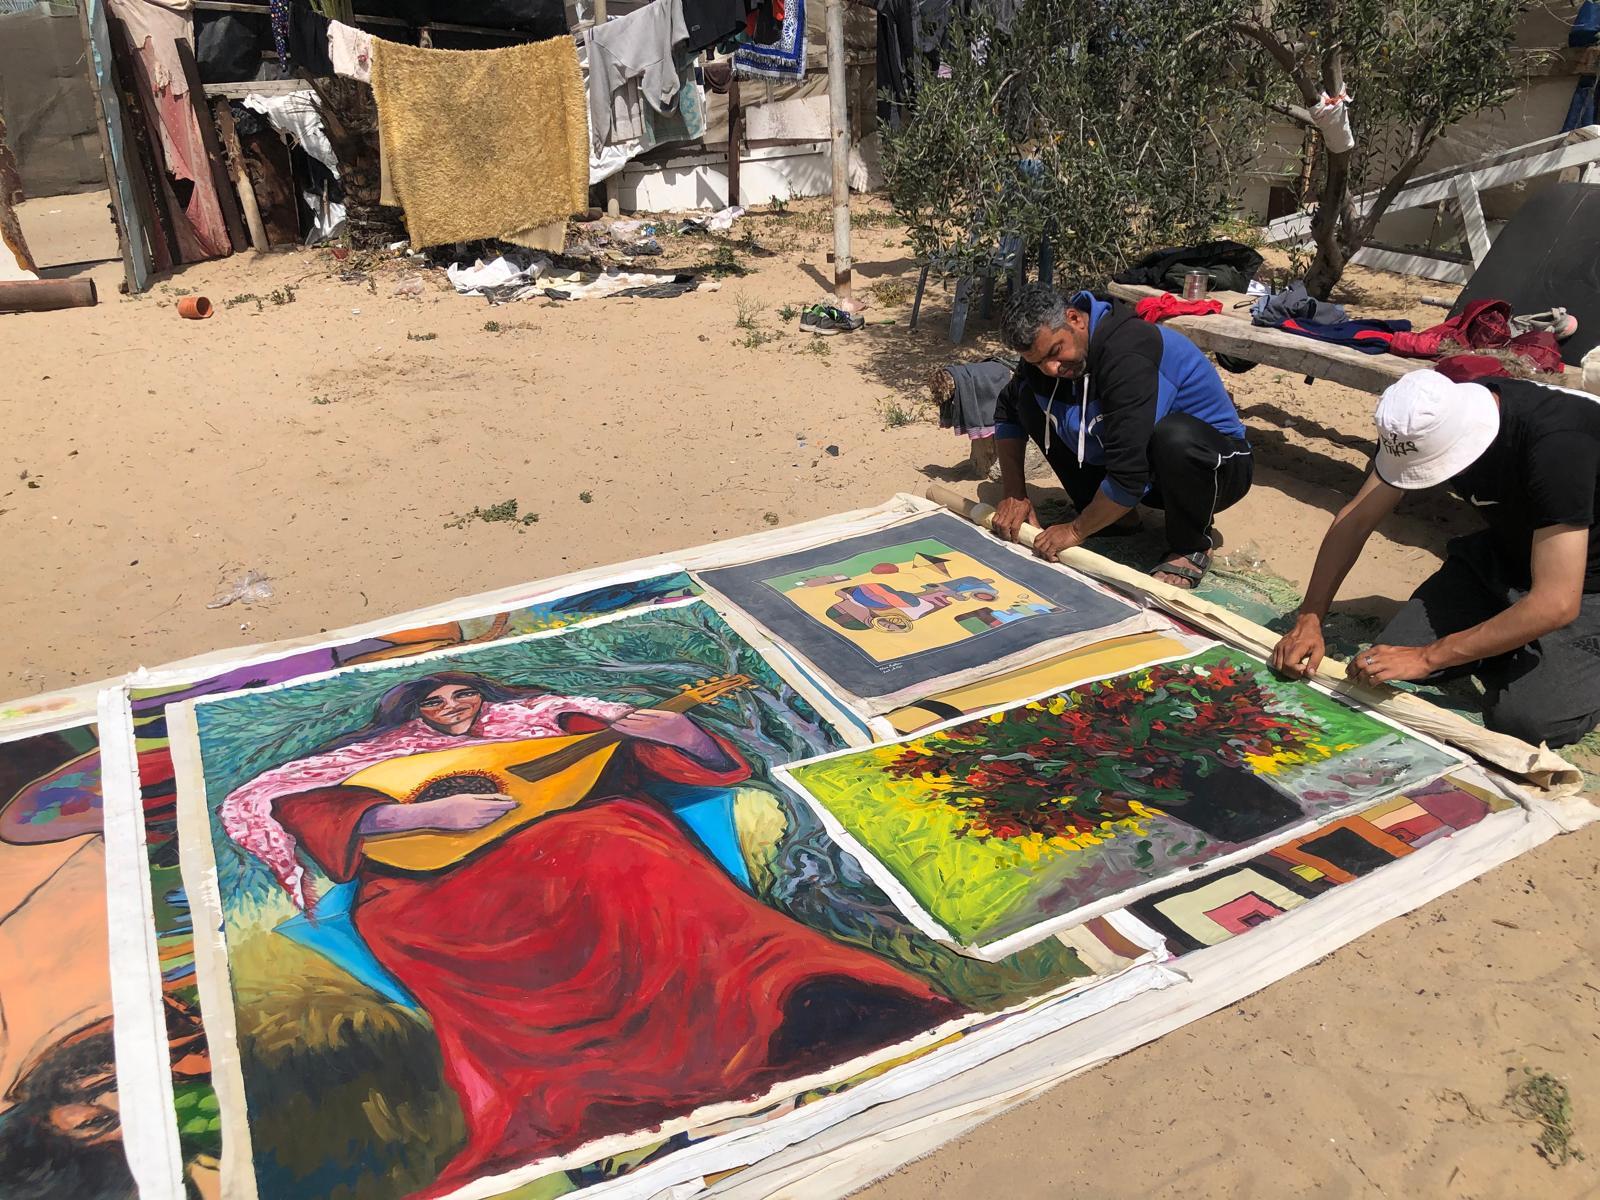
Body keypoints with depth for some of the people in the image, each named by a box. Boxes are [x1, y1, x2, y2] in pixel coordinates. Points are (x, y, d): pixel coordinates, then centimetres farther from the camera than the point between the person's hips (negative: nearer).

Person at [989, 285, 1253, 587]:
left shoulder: (1127, 353, -32)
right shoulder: (1047, 346, -9)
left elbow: (1128, 475, -35)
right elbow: (1008, 411, 8)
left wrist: (1076, 530, -21)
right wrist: (1014, 494, -3)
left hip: (1214, 465, -7)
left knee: (1175, 433, -42)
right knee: (1030, 400, -6)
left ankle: (1192, 545, -13)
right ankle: (1114, 516, 3)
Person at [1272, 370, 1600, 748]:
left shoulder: (1557, 447, -36)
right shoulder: (1429, 421, -17)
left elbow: (1556, 604, -37)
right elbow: (1356, 520, -8)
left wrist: (1427, 657, -32)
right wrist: (1308, 620, -15)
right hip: (1500, 553, 6)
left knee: (1527, 719, -23)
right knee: (1391, 660, -11)